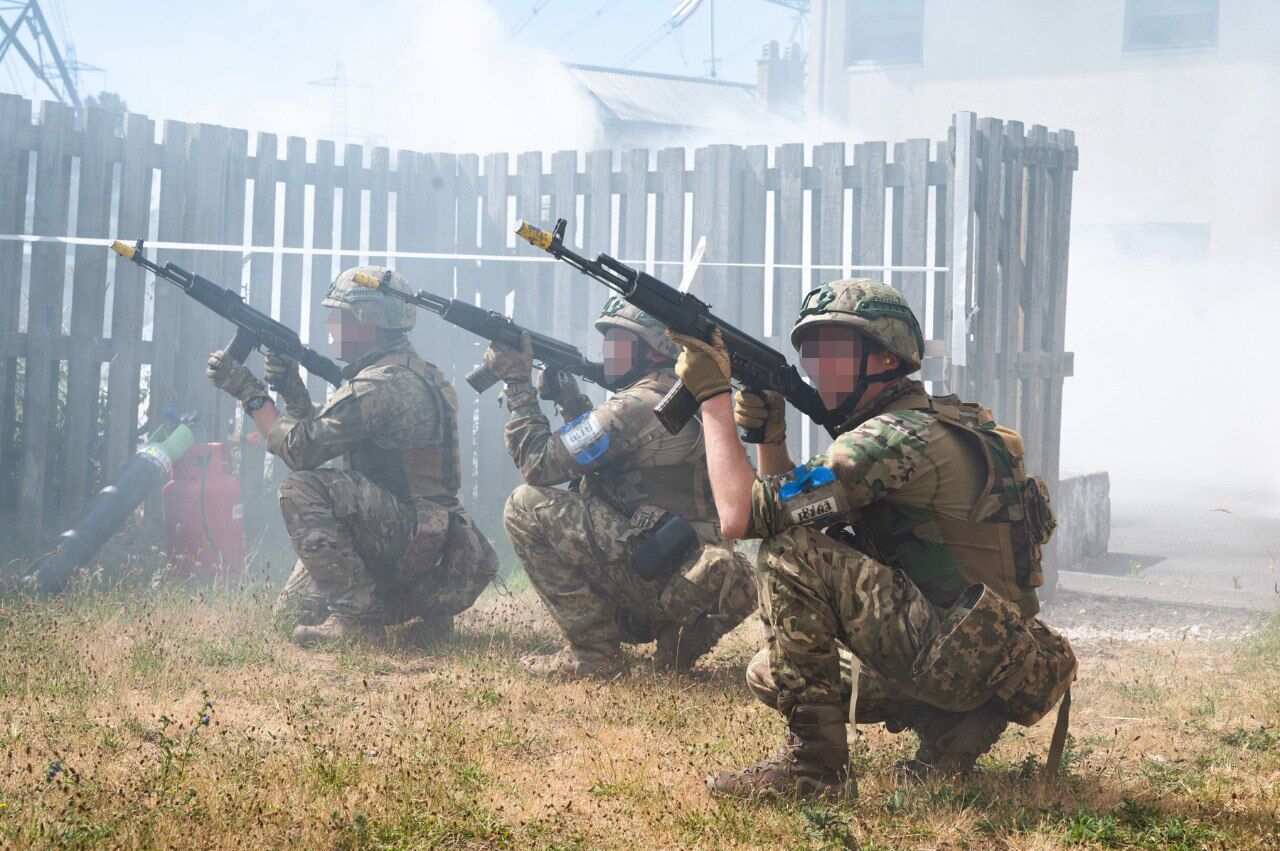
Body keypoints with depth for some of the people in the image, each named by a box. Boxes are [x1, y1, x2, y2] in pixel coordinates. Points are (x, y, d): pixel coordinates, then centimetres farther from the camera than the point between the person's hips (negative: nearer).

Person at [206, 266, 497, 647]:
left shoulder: (380, 386, -21)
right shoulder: (408, 373, 13)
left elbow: (302, 450, -20)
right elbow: (324, 432, 16)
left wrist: (249, 391, -11)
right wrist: (292, 389, -1)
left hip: (411, 536, -10)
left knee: (300, 489, -22)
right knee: (290, 612, 13)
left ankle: (353, 615, -19)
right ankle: (427, 598, 14)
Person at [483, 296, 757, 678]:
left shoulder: (637, 406, -14)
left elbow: (539, 463, -12)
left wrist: (517, 382, -2)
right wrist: (571, 399, 14)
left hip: (661, 573, -10)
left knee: (526, 505, -9)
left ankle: (592, 651, -7)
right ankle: (674, 633, 13)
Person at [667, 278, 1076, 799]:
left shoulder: (902, 436, -19)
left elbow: (742, 516, -22)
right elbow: (784, 510, 19)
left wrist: (712, 396, -12)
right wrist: (770, 435, 2)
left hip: (965, 654, -10)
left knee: (792, 553, -18)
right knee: (770, 673, 16)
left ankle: (813, 762, -13)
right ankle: (950, 731, 12)